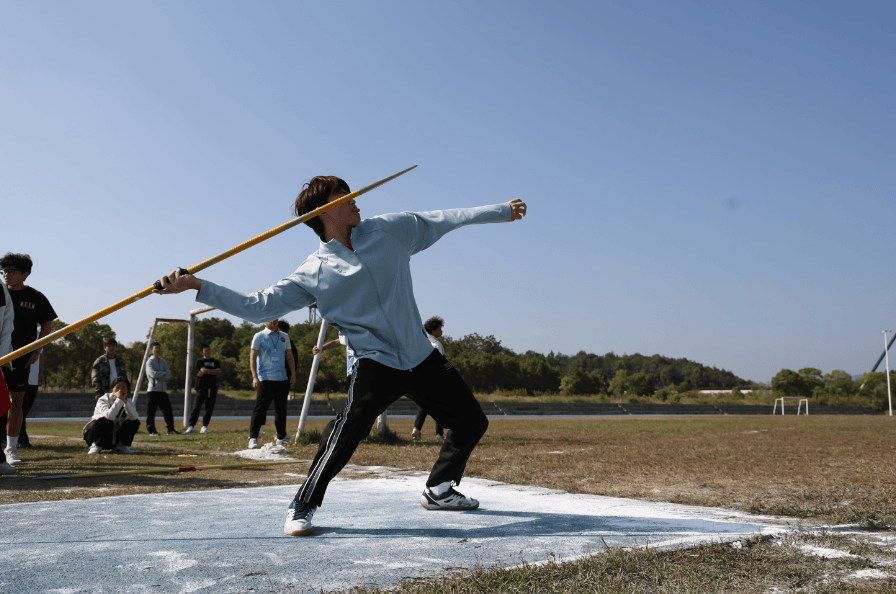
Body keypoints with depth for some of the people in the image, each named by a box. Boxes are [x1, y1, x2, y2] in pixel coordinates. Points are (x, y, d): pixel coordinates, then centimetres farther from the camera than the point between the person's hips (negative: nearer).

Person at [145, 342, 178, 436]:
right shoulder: (150, 362, 0)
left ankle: (171, 429, 8)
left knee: (167, 409, 3)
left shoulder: (164, 362, 16)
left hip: (162, 390, 5)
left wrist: (158, 375, -9)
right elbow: (153, 374, -15)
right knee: (151, 411, -4)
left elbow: (168, 376, 4)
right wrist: (164, 373, -5)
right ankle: (151, 430, 2)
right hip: (153, 390, -5)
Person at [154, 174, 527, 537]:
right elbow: (257, 306, -6)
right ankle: (302, 508, -8)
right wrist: (196, 286, -15)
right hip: (375, 362, -5)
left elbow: (444, 219, 11)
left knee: (472, 422, 11)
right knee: (346, 430, -28)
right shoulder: (313, 274, -5)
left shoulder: (389, 230, 4)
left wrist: (502, 211, 16)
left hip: (422, 357, 5)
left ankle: (438, 491, 33)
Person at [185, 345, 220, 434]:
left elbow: (219, 372, -1)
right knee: (196, 407, -9)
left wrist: (206, 371, -8)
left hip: (212, 388, 3)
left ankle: (204, 427, 5)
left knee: (209, 408, 0)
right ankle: (191, 426, -8)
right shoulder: (199, 361, 8)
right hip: (201, 387, -3)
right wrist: (213, 371, -6)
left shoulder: (215, 362, 17)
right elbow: (203, 370, -11)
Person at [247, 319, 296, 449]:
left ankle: (281, 437, 18)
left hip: (282, 378, 4)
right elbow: (253, 357, -3)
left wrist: (293, 373, 7)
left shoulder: (284, 337, 15)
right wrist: (255, 377, -12)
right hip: (265, 379, -4)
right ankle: (253, 438, -1)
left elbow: (289, 356, 19)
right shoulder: (259, 337, 2)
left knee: (281, 409, 9)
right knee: (260, 409, -7)